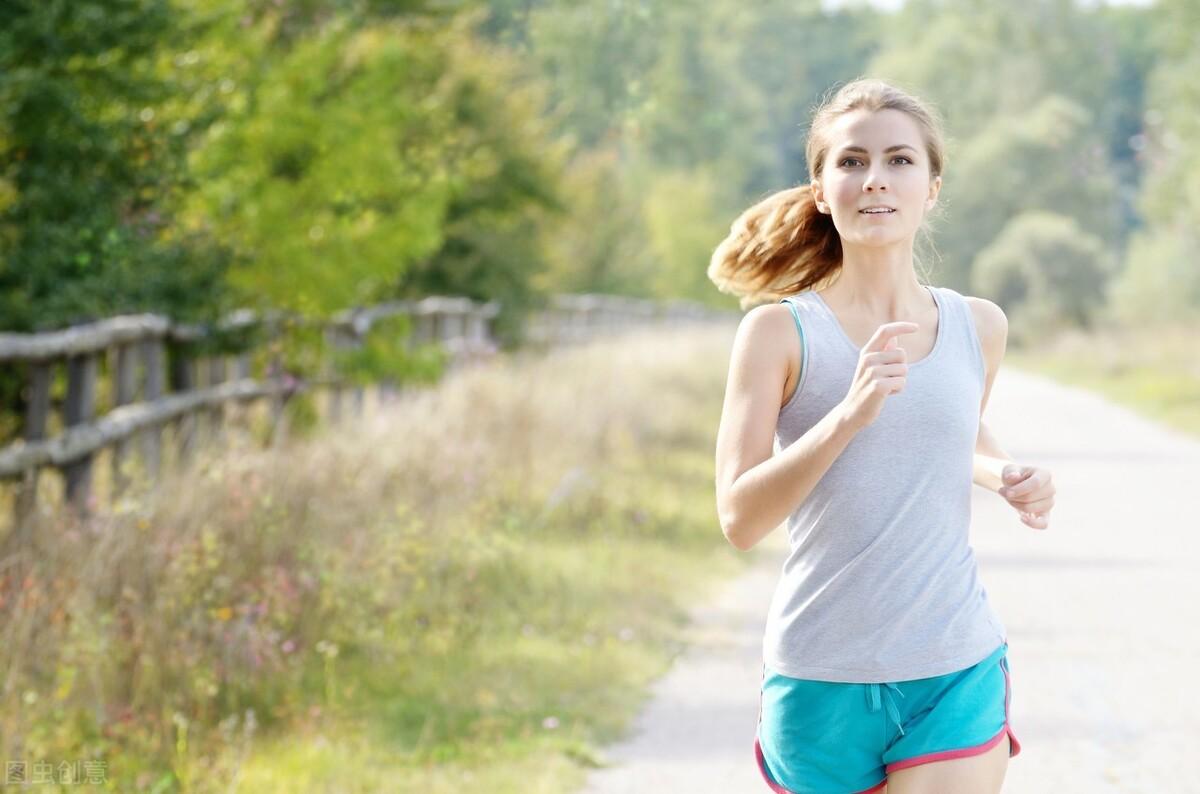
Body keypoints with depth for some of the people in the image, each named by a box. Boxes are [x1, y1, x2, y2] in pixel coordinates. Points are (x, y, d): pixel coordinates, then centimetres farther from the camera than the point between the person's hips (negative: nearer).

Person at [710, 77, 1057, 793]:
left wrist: (1008, 477, 4)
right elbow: (739, 520, -14)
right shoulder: (780, 332, -6)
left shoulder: (980, 327, 5)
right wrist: (848, 415, -26)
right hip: (823, 681, -1)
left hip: (958, 678, 2)